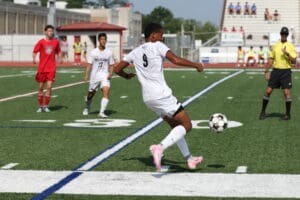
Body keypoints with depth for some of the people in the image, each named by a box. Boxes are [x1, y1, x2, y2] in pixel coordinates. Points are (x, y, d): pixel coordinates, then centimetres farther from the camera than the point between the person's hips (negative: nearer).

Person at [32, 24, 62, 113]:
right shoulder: (41, 42, -2)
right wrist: (34, 59, -19)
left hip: (51, 68, 1)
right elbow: (35, 51, 0)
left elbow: (58, 51, 17)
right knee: (41, 87, 7)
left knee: (49, 86, -9)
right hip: (42, 68, 0)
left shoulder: (56, 41, 4)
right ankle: (40, 106, 20)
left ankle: (46, 106, 3)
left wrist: (60, 58, -1)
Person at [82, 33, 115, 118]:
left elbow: (111, 65, 6)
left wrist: (110, 74, -11)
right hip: (94, 76, 0)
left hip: (104, 76, 0)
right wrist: (86, 75, -10)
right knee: (91, 94, 12)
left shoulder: (109, 53, 1)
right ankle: (87, 108, 41)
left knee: (106, 91, -23)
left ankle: (102, 112, -22)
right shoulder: (93, 52, -1)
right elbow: (89, 65, 0)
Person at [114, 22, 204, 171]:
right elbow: (175, 60, -17)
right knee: (186, 125, -3)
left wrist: (126, 76, 37)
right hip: (161, 95, -8)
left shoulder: (136, 52, 14)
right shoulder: (157, 46, -4)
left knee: (175, 125, 22)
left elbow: (117, 69, 16)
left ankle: (189, 159, 25)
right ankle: (160, 148, -23)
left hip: (148, 98, 8)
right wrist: (196, 65, -5)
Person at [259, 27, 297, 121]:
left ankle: (288, 114, 5)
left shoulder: (291, 46, -1)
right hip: (276, 71, 3)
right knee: (268, 91, 0)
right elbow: (270, 60, 13)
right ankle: (263, 112, 12)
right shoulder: (275, 46, 10)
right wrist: (266, 71, 7)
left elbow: (294, 61, -6)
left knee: (286, 92, -6)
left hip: (286, 71, -3)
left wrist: (287, 54, -21)